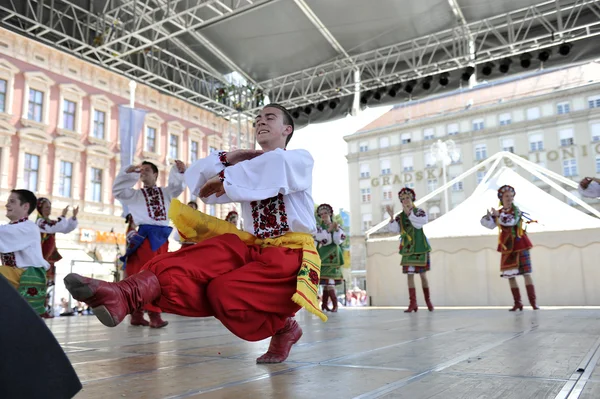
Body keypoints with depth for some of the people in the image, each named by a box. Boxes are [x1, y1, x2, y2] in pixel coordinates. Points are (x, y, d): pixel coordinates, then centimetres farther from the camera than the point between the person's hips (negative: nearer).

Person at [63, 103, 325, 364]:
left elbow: (277, 165, -24)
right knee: (211, 256, -27)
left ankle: (283, 327, -5)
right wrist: (227, 159, -2)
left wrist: (225, 177, -12)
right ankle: (125, 294, -44)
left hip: (292, 255, -5)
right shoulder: (247, 169, 21)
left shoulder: (301, 159, 3)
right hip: (257, 249, 5)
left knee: (226, 292, -30)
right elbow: (194, 178, 15)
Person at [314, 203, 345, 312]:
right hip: (324, 257, -1)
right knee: (328, 281, -9)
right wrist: (329, 230, -15)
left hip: (334, 257, 1)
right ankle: (335, 305, -3)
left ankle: (324, 304, 8)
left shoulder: (337, 226, 9)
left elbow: (339, 240, -3)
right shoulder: (319, 227, 6)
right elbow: (320, 239, -11)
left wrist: (336, 230, -16)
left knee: (327, 282, 0)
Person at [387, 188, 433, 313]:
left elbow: (420, 224, -19)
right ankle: (413, 303, 3)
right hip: (407, 250, 2)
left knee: (423, 275, 4)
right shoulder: (400, 216, 5)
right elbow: (395, 229, -9)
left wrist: (409, 213, -28)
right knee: (410, 275, -1)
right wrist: (391, 216, -23)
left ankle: (428, 301, 22)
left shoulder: (420, 212, -1)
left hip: (420, 249, -2)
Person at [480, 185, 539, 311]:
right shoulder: (498, 213, 10)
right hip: (507, 247, 4)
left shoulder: (516, 210, -3)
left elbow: (511, 221, -22)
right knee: (510, 275, 4)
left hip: (519, 245, -4)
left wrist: (498, 215, -19)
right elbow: (490, 225, 0)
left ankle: (533, 302, -6)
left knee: (526, 273, -8)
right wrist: (489, 216, -16)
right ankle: (517, 303, 12)